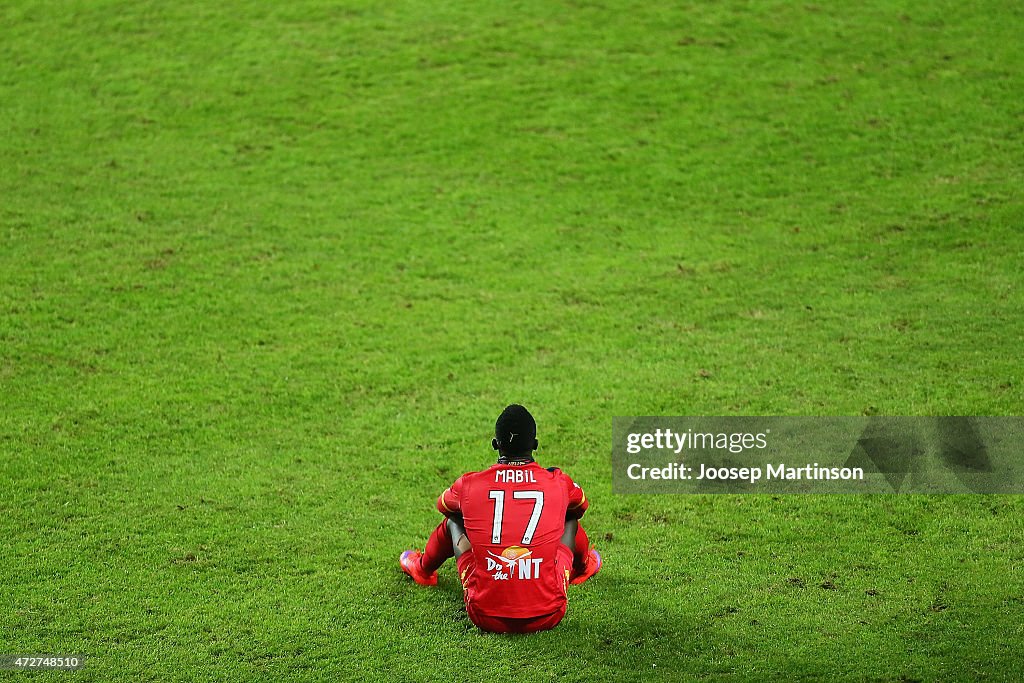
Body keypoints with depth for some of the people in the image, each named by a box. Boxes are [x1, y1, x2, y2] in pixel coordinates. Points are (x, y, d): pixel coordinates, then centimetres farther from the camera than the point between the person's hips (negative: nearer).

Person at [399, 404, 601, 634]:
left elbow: (443, 506, 21)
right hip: (548, 617, 0)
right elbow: (580, 507, 22)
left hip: (486, 618, 0)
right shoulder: (559, 483, -5)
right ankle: (583, 566, 58)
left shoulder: (469, 484, -6)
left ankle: (423, 569, 55)